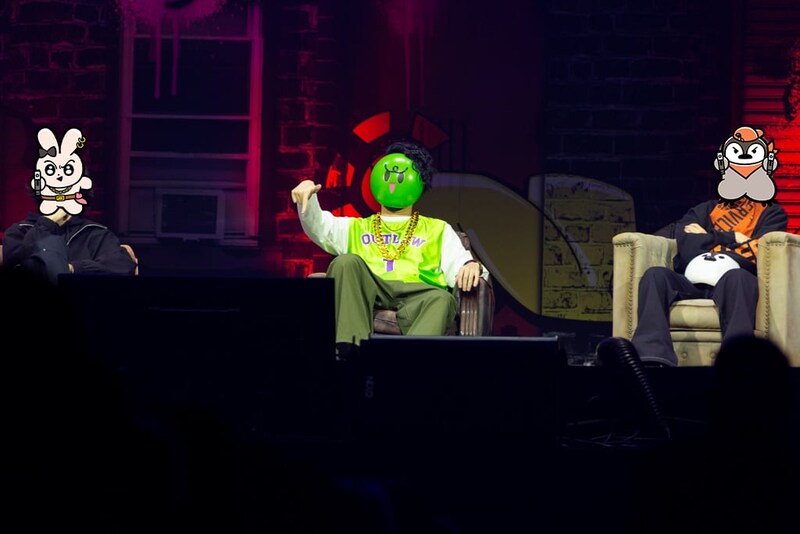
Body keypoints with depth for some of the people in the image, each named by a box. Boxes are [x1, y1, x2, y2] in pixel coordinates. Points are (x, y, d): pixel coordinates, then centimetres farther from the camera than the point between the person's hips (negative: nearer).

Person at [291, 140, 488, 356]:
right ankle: (350, 352, -45)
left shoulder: (438, 230, 33)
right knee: (346, 263, -30)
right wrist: (307, 196, -5)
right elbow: (318, 227, 16)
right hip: (366, 293, 1)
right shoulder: (355, 228, 35)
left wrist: (471, 266, -8)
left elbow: (458, 266, 17)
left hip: (417, 294, -1)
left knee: (441, 299, -36)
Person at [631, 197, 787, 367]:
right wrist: (733, 238, 6)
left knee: (737, 278, -37)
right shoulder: (705, 209, 29)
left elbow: (757, 252, 3)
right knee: (655, 276, -29)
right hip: (692, 283, 2)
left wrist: (710, 238, 12)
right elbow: (687, 249, 9)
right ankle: (652, 359, -48)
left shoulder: (771, 212, 22)